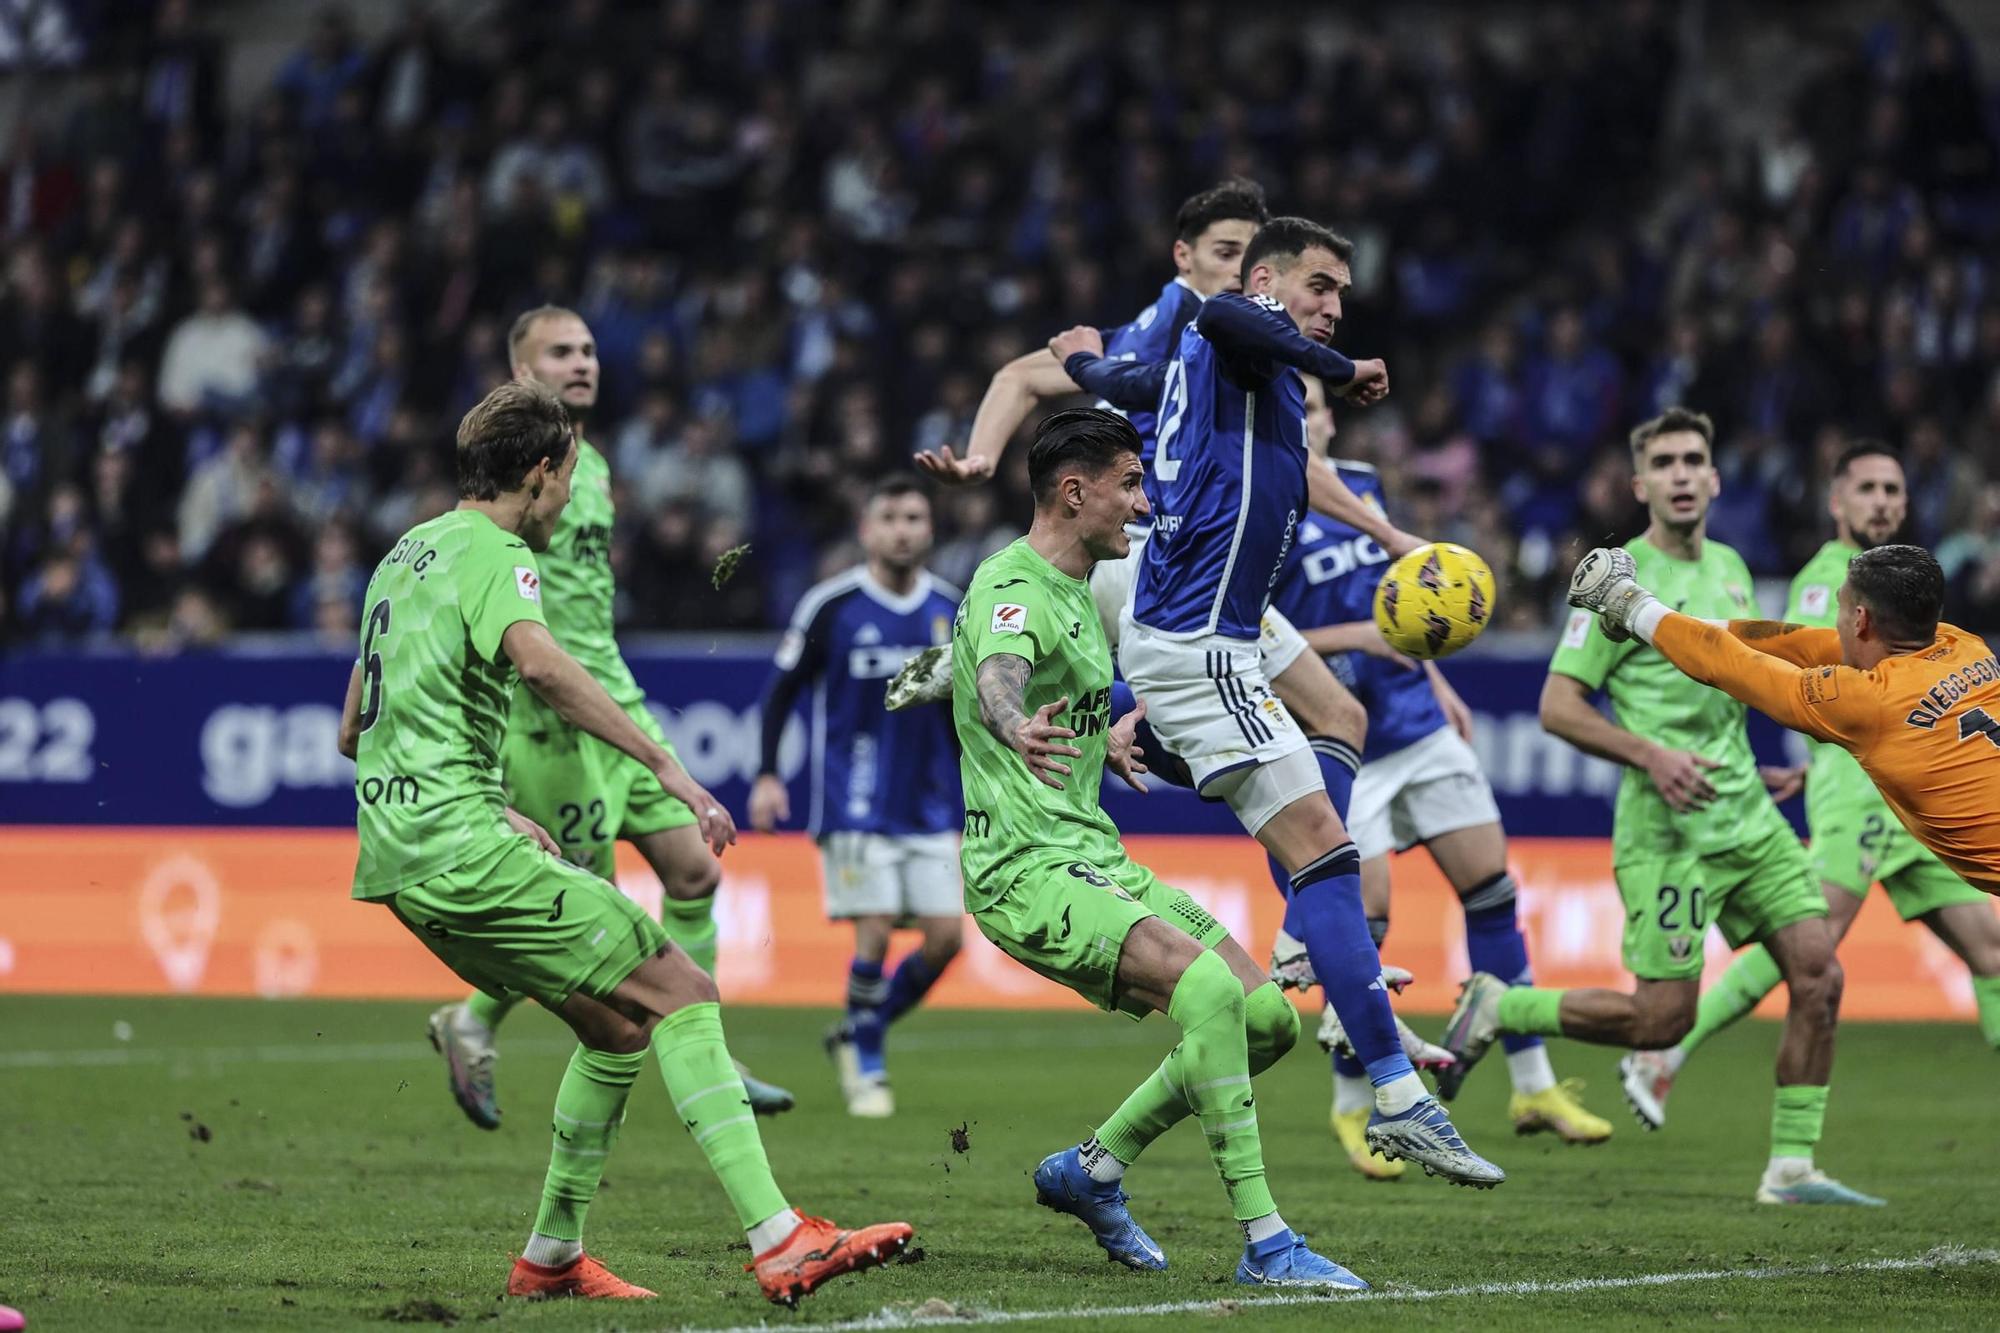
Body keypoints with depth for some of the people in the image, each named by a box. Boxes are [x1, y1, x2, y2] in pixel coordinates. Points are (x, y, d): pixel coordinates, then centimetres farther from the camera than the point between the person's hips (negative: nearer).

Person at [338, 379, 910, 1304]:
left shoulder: (407, 553, 21)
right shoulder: (491, 554, -7)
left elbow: (353, 732, 28)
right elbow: (538, 663, -30)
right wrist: (667, 767, -33)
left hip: (397, 858, 9)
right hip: (463, 852, -9)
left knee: (617, 1025, 18)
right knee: (681, 993, -11)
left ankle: (553, 1256, 20)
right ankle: (779, 1244, -21)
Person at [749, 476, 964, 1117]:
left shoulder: (947, 608, 7)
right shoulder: (831, 605, -6)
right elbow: (781, 691, 1)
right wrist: (766, 775, -8)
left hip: (930, 806, 4)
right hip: (856, 804, -4)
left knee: (945, 934, -3)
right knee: (876, 930, -11)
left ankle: (858, 1032, 19)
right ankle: (867, 1067, 7)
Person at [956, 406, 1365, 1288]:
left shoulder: (1080, 592, 16)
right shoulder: (1012, 589, -15)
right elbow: (996, 672, -40)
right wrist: (1019, 729, -60)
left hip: (1095, 859, 10)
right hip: (1026, 869, -10)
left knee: (1269, 1018, 4)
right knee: (1210, 987, -29)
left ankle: (1091, 1170, 17)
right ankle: (1263, 1242, -27)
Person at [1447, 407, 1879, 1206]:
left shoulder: (1730, 567, 14)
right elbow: (1557, 706, -11)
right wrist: (1651, 756, -22)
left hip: (1747, 816, 7)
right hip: (1668, 828, -7)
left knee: (1818, 974, -5)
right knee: (1661, 1018, -9)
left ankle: (1791, 1169, 1)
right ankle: (1497, 1008, 12)